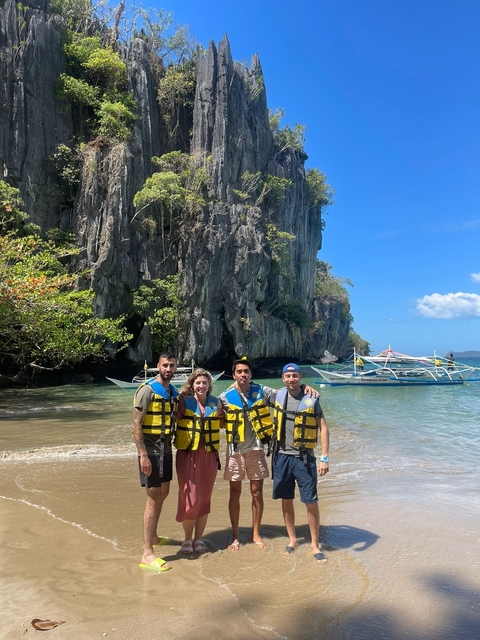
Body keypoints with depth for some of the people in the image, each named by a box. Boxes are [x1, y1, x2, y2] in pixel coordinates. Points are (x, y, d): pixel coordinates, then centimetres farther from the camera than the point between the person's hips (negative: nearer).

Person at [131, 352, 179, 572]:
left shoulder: (173, 392, 8)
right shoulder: (147, 389, -15)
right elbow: (136, 424, -19)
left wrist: (170, 446, 14)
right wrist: (143, 454, -23)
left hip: (166, 449, 8)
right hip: (151, 450, -8)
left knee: (163, 494, 19)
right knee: (153, 498, -5)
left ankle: (153, 536, 39)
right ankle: (147, 554, 4)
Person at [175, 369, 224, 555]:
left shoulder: (215, 403, 5)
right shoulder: (184, 402, -5)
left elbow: (224, 424, 15)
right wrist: (179, 397, -20)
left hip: (209, 455, 3)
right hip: (188, 454, -3)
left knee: (204, 498, 10)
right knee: (190, 498, -1)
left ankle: (199, 539, 26)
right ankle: (187, 539, 20)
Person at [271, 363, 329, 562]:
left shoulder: (311, 399, -7)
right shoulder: (278, 396, 1)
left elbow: (323, 428, -6)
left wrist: (324, 458, -10)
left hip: (304, 457, -3)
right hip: (282, 456, 3)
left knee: (311, 502, 1)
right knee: (286, 500, 12)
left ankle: (315, 545, 17)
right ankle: (292, 539, 30)